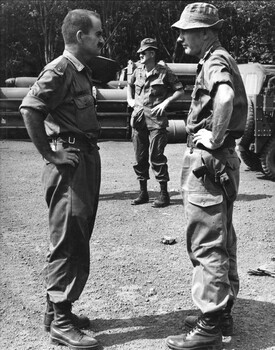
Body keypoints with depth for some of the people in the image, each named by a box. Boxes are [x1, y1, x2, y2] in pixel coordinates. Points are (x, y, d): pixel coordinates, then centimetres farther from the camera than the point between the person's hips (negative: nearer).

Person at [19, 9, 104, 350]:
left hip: (88, 158, 10)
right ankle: (60, 321, 4)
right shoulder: (59, 69, -12)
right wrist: (50, 155, -20)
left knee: (78, 240, 14)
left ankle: (57, 309, 26)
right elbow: (29, 108, -23)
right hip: (69, 162, -10)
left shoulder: (82, 71, 17)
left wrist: (88, 153, 13)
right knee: (67, 241, -6)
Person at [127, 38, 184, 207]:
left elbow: (180, 90, 0)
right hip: (138, 119, 6)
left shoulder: (164, 72, -5)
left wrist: (166, 102, -11)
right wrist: (130, 100, 17)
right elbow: (130, 85, 31)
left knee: (157, 157, -7)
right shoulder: (138, 71, 11)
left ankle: (164, 194, 4)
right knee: (140, 158, 9)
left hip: (156, 119, -6)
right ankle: (143, 192, 20)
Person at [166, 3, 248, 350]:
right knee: (221, 241, 16)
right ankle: (222, 311, 29)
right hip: (218, 162, 11)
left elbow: (225, 98, -37)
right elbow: (235, 101, 29)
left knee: (206, 246, -5)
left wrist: (215, 138, -24)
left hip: (207, 162, -11)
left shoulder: (215, 61, -14)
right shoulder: (219, 60, 17)